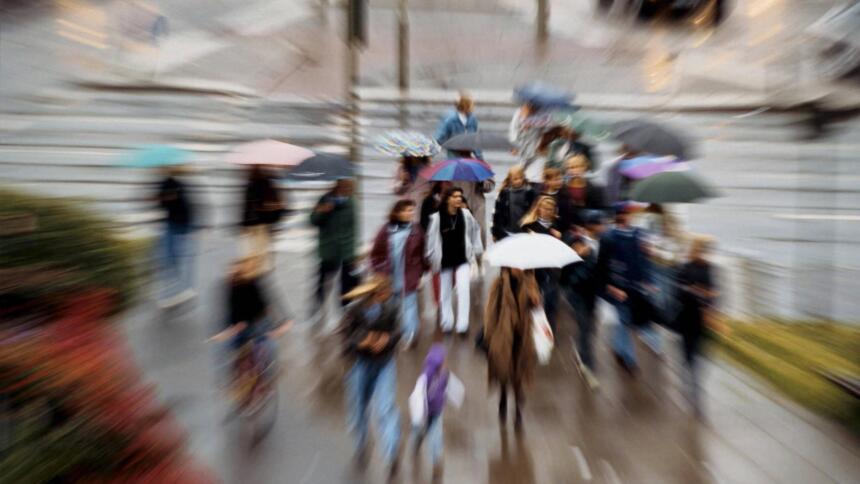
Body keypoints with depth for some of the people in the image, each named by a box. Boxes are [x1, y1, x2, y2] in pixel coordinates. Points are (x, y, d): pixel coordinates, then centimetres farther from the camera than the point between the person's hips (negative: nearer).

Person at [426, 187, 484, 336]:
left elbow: (475, 230, 10)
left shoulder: (466, 214, -6)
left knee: (463, 290, -12)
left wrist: (476, 249, 8)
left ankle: (462, 325, -5)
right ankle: (447, 323, 29)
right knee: (446, 293, 12)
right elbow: (432, 238, -5)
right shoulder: (437, 217, -12)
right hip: (445, 260, 0)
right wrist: (433, 259, -5)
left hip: (463, 258, 0)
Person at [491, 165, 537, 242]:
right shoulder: (504, 193, -2)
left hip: (524, 233, 0)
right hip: (506, 233, 0)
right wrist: (495, 232, 2)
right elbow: (498, 212, 1)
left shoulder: (530, 192, -4)